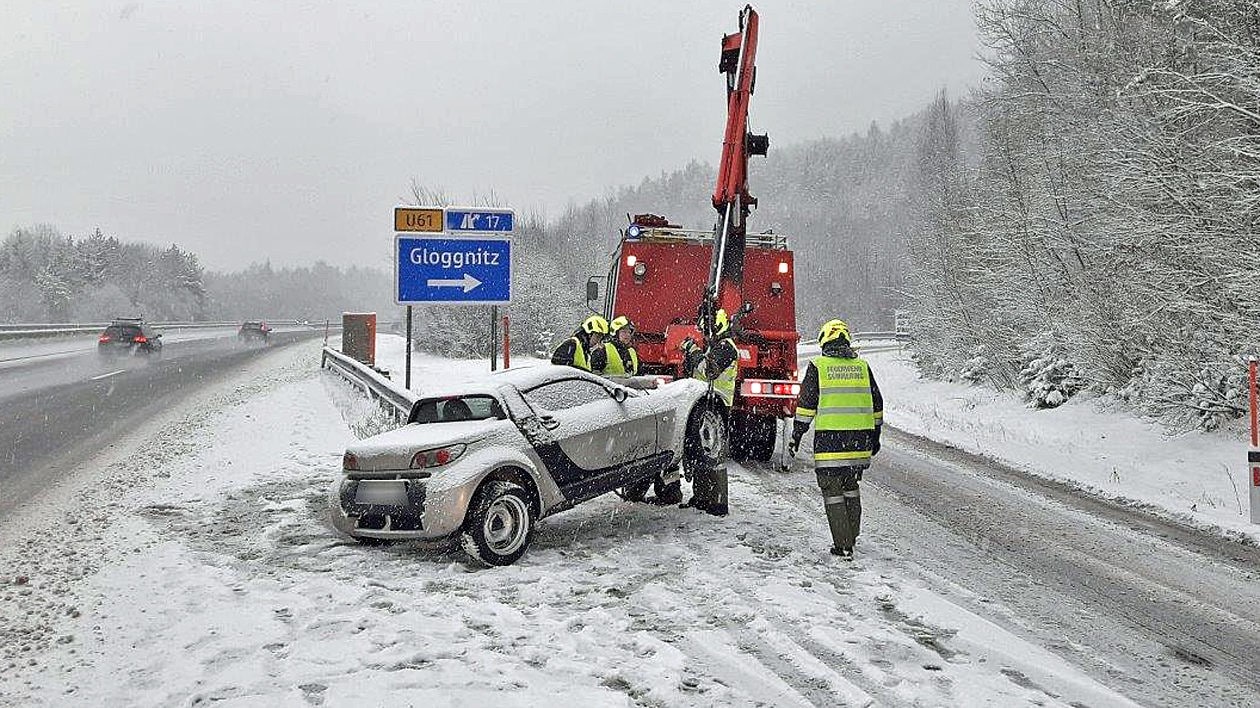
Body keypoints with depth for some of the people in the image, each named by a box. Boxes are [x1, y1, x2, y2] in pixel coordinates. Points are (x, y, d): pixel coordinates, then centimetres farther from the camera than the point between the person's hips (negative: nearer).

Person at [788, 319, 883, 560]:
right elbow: (876, 404, 15)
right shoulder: (862, 366, 10)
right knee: (851, 488, 20)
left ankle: (843, 546, -1)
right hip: (860, 438, 5)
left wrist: (796, 435, 3)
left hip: (829, 438, -4)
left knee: (833, 491, 2)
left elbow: (806, 404, -4)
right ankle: (850, 538, 28)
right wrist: (875, 436, 24)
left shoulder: (818, 366, -2)